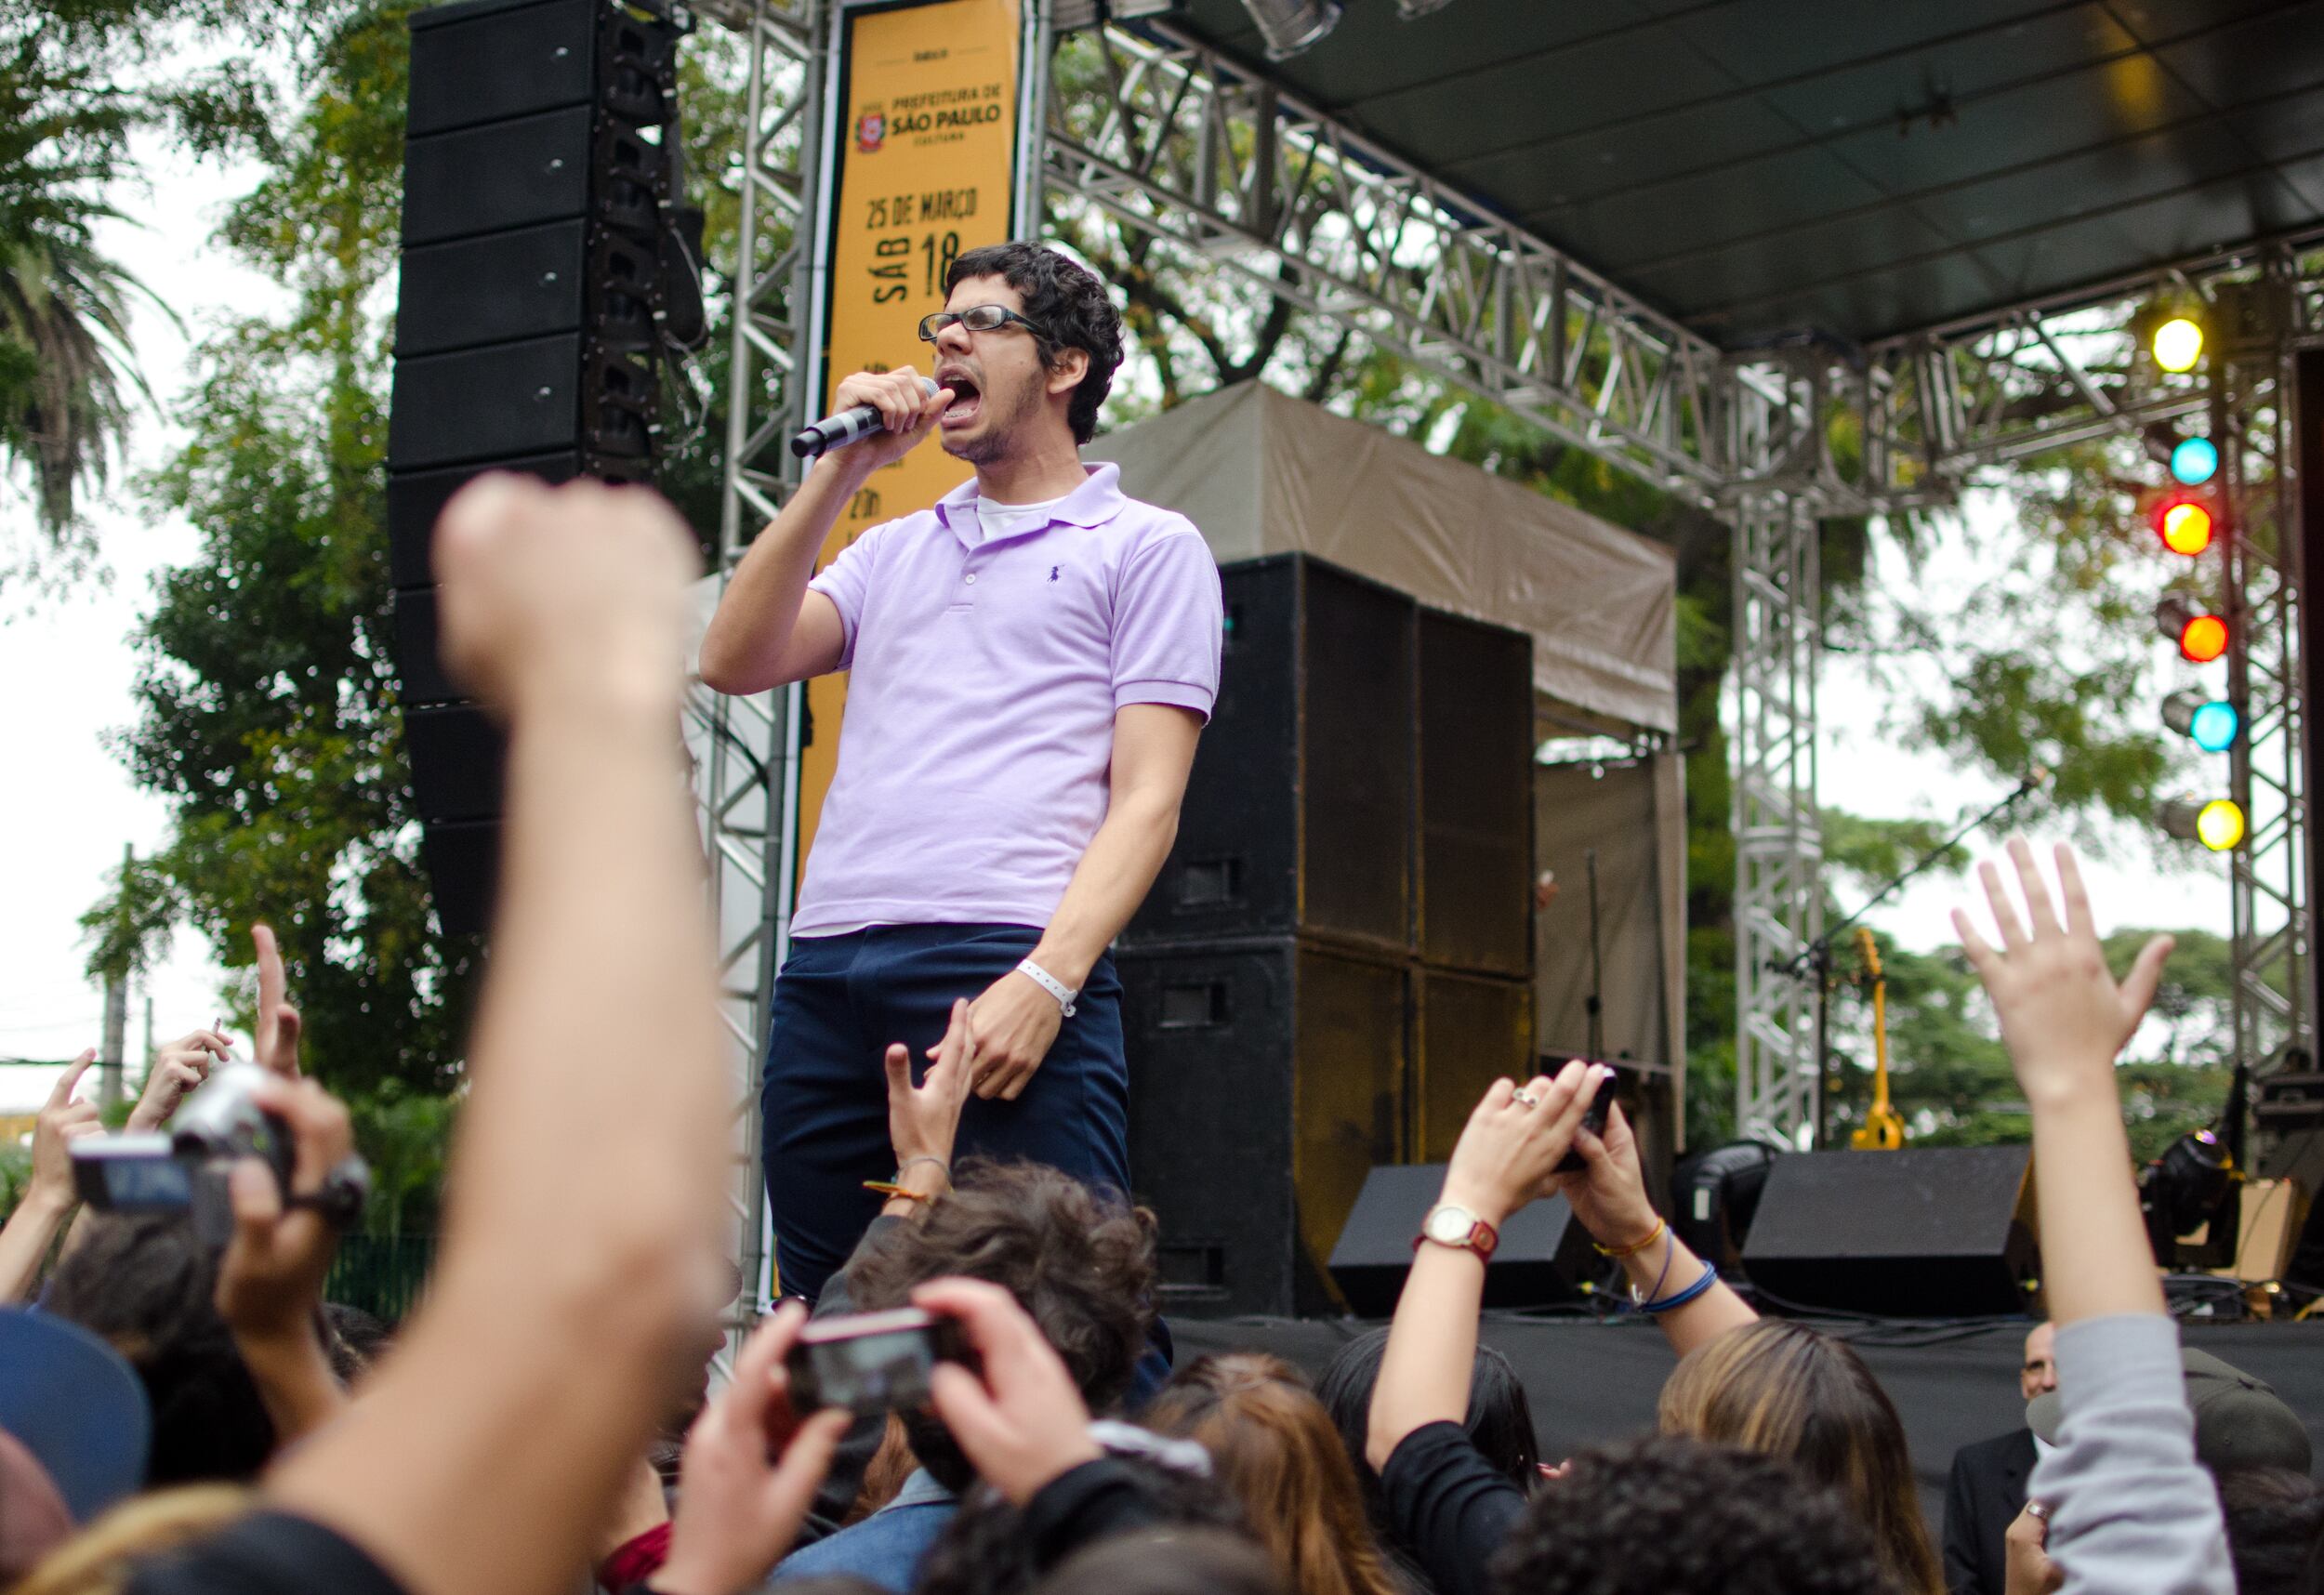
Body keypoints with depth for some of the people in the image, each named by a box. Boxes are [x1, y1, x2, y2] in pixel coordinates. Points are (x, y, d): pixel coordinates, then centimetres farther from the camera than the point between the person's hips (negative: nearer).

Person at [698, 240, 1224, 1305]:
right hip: (824, 968, 5)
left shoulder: (1147, 546, 11)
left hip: (1005, 969, -5)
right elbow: (734, 662, 12)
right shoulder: (893, 548, 27)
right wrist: (840, 469, 9)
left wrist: (1045, 980, -14)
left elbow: (1146, 798, 0)